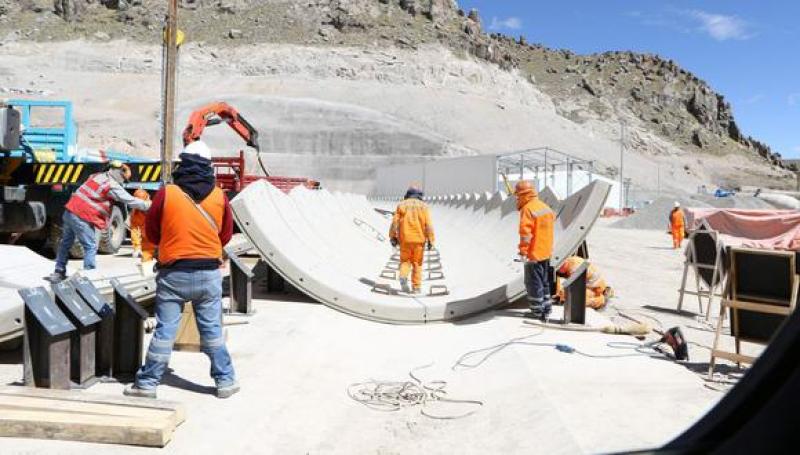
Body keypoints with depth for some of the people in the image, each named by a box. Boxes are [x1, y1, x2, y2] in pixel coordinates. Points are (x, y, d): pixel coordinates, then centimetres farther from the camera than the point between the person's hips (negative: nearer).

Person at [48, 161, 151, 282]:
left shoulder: (97, 176, 14)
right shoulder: (113, 186, -11)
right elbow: (130, 201, -8)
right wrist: (148, 205, 1)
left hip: (69, 211, 9)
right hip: (82, 218, -9)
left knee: (66, 243, 19)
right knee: (91, 247, -1)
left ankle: (59, 272, 30)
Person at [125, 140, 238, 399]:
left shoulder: (166, 194, -8)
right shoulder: (219, 197, -3)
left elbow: (151, 233, 4)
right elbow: (226, 236, 8)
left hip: (174, 273, -1)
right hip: (209, 273, 2)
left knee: (164, 330, 7)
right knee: (212, 329, 11)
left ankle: (148, 383, 15)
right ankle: (225, 380, 18)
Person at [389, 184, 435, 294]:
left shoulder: (401, 205, 6)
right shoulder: (423, 206, 3)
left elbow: (395, 222, 0)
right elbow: (428, 225, -5)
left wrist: (393, 237, 5)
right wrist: (430, 240, -3)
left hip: (404, 239, 1)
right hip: (419, 239, 0)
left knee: (405, 261, 14)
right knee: (417, 263, 10)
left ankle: (403, 277, -14)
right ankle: (417, 287, 9)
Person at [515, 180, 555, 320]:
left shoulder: (527, 209, -18)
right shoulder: (546, 207, 9)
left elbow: (525, 233, -23)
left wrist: (523, 252, -21)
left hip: (533, 253, -8)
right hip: (546, 252, 8)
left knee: (533, 283, 3)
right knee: (544, 282, 18)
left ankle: (537, 311, 9)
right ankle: (546, 309, 25)